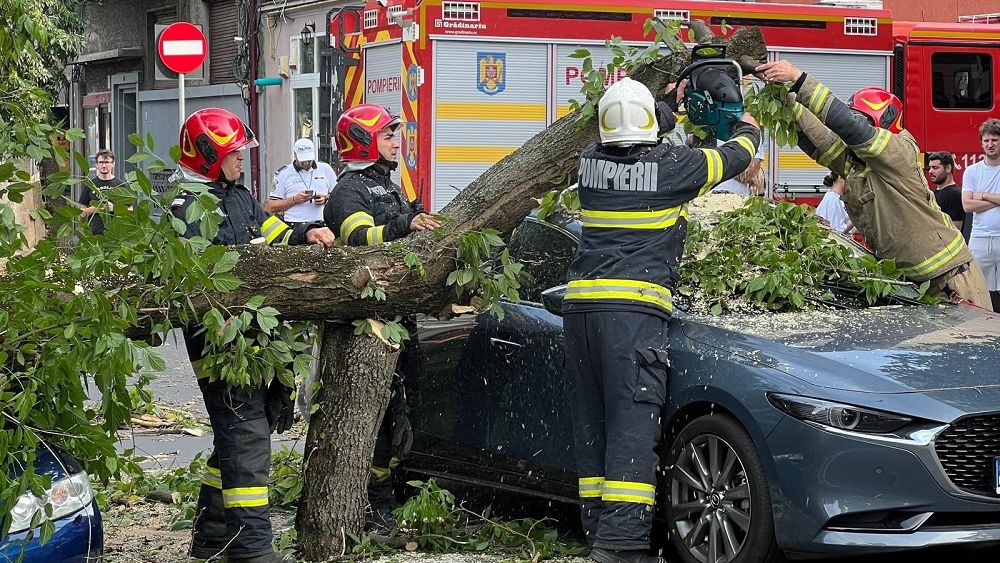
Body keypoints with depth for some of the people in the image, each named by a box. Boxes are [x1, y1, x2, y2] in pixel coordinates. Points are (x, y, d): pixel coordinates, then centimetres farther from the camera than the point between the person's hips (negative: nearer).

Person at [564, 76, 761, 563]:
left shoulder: (592, 161, 9)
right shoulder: (670, 165, -2)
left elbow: (627, 143, 34)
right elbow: (735, 158, 15)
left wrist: (675, 105, 45)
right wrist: (747, 124, 37)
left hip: (580, 304, 6)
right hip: (634, 307, -5)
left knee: (591, 421, 9)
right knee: (633, 423, -8)